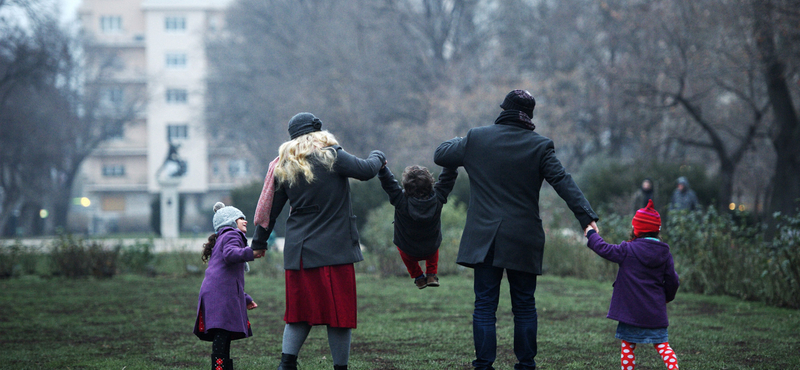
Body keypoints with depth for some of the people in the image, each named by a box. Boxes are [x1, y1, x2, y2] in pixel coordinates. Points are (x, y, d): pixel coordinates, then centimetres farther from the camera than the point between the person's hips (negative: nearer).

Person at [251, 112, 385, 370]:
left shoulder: (283, 168, 7)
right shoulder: (331, 157, -8)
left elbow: (269, 209, 13)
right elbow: (366, 170, 0)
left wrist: (259, 242, 25)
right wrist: (378, 157, 23)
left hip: (298, 252, 5)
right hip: (335, 250, -5)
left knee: (301, 310, 12)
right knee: (339, 310, 3)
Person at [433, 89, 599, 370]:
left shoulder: (476, 138, 1)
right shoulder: (540, 146, -2)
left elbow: (441, 155, 12)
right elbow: (563, 182, -10)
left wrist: (461, 143, 33)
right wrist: (587, 216, -14)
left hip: (484, 238, 0)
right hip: (522, 241, 0)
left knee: (484, 306, 3)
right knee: (524, 307, 10)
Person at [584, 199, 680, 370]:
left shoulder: (628, 250, -10)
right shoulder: (664, 252, 2)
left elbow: (604, 249, -6)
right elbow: (672, 280, 6)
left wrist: (591, 234, 12)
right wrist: (667, 297, 25)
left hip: (632, 310, -3)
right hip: (656, 311, 3)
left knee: (628, 345, 7)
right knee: (662, 344, 6)